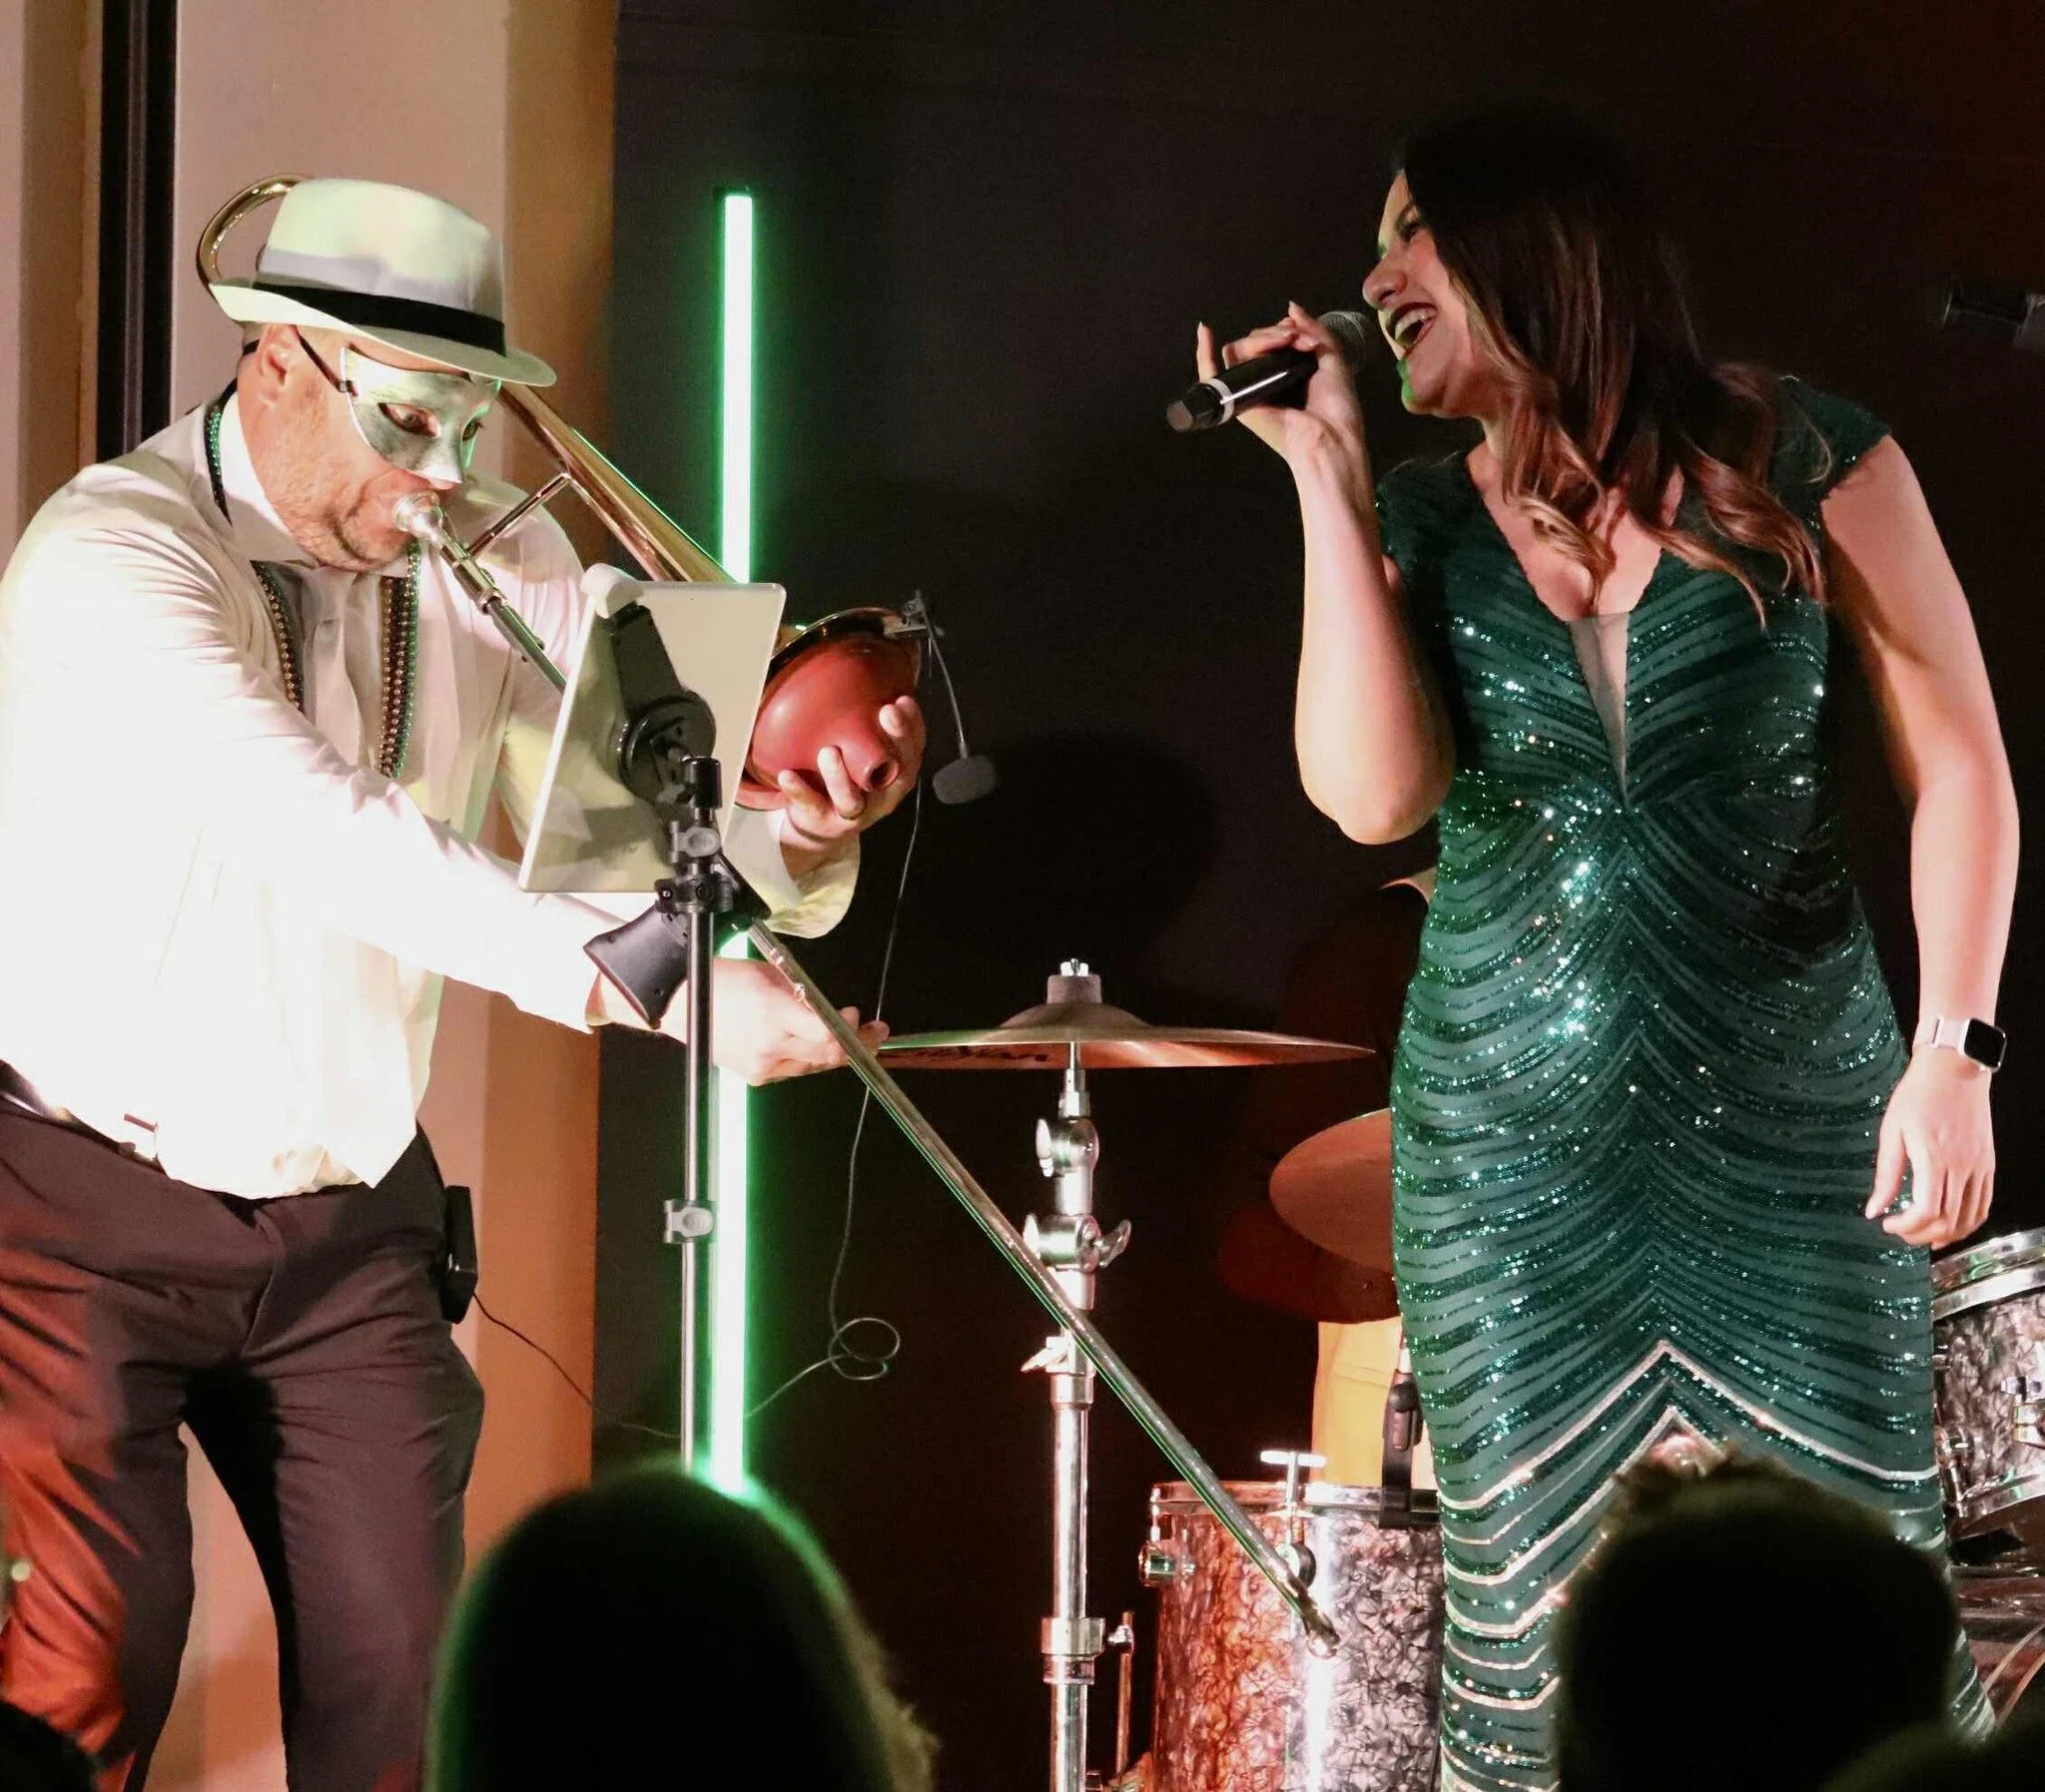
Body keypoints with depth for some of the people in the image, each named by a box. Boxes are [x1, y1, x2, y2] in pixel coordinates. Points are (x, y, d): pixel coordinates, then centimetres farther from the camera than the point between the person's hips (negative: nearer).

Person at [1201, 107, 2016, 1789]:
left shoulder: (1793, 460, -3)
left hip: (1788, 1132, -2)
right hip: (1511, 1145, 3)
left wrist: (1955, 1050, -10)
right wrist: (1327, 475, -9)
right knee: (1537, 1607, 0)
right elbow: (1374, 794, -12)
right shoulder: (1419, 526, 5)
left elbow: (1960, 768, -1)